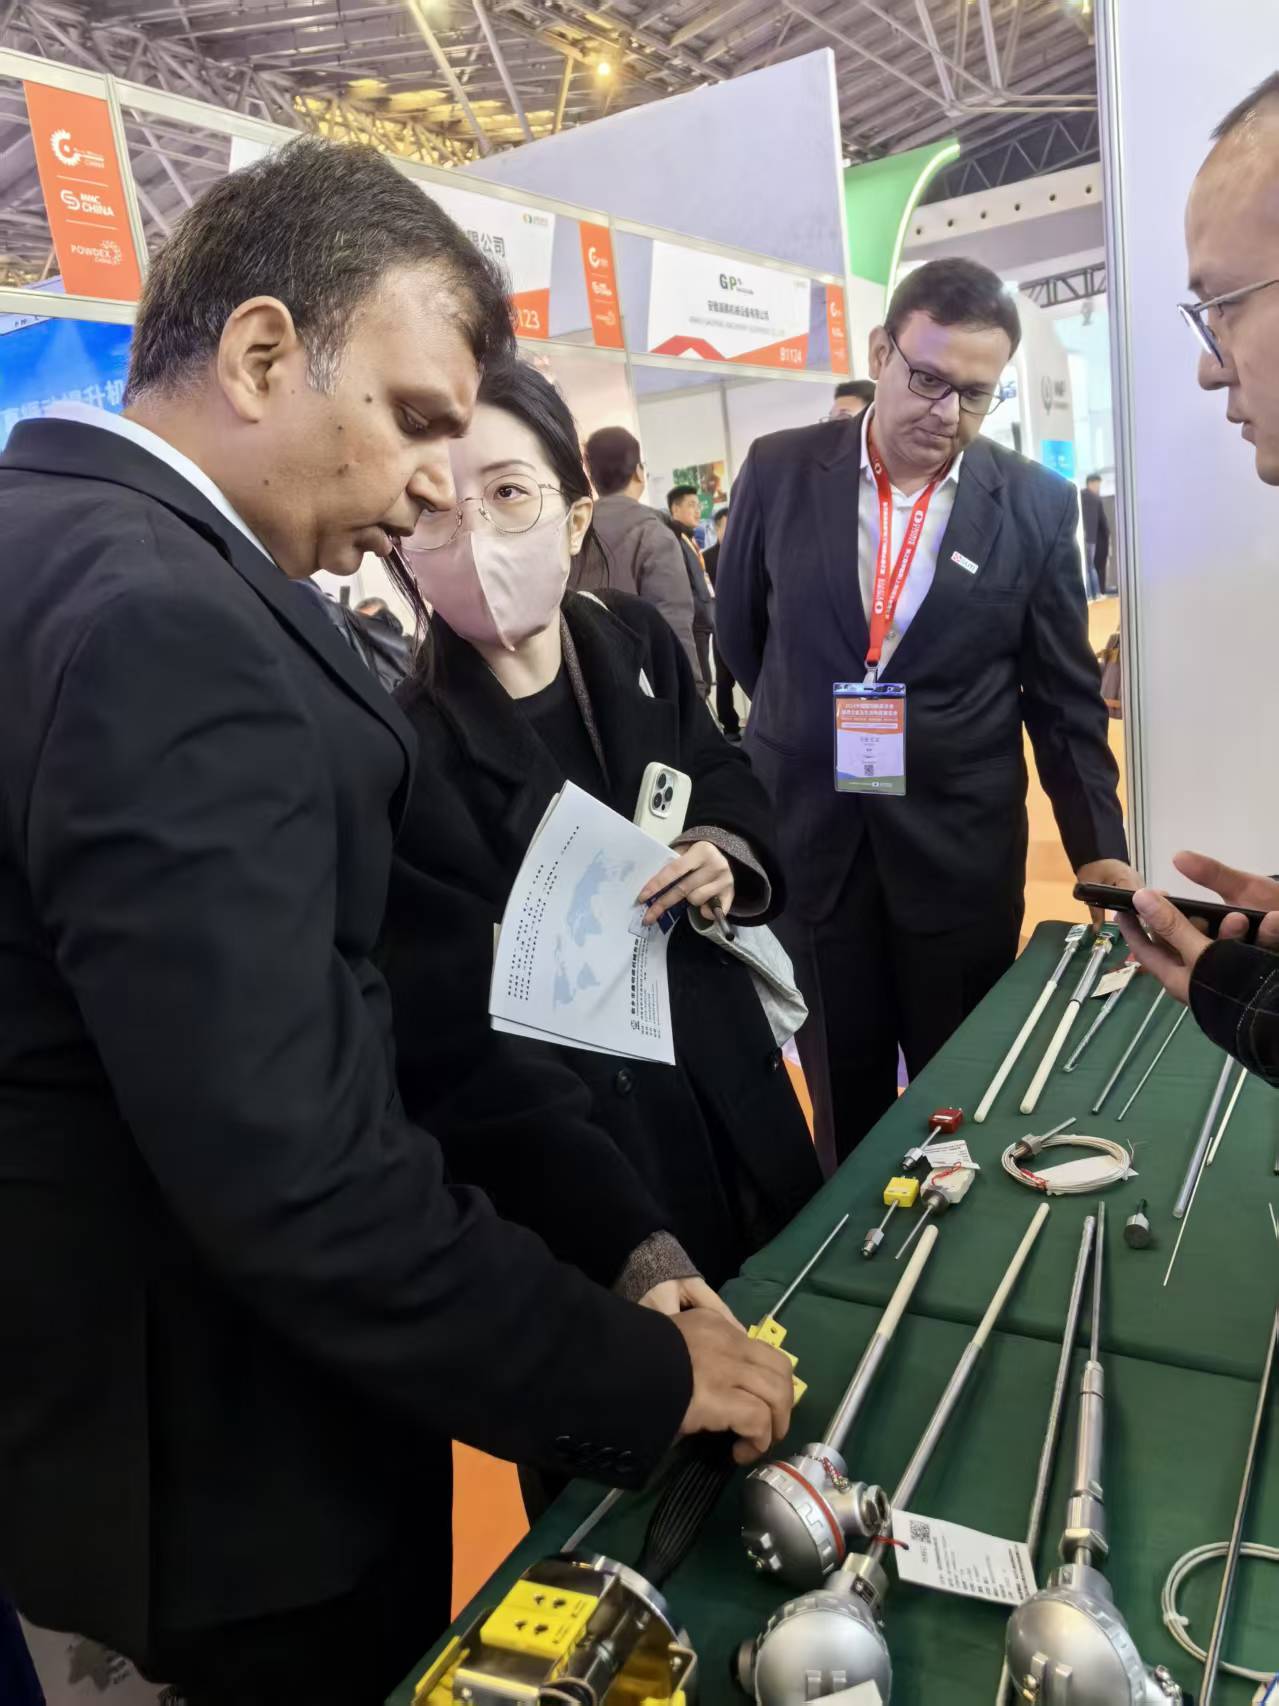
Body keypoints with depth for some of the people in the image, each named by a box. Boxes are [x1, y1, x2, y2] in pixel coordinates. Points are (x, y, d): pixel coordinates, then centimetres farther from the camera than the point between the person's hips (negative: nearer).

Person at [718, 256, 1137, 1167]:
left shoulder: (1037, 505, -4)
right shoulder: (780, 470, -3)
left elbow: (1065, 697, 0)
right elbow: (740, 631, 10)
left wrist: (1100, 850, -4)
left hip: (961, 849, 0)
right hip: (807, 838, 1)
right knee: (843, 1100, 14)